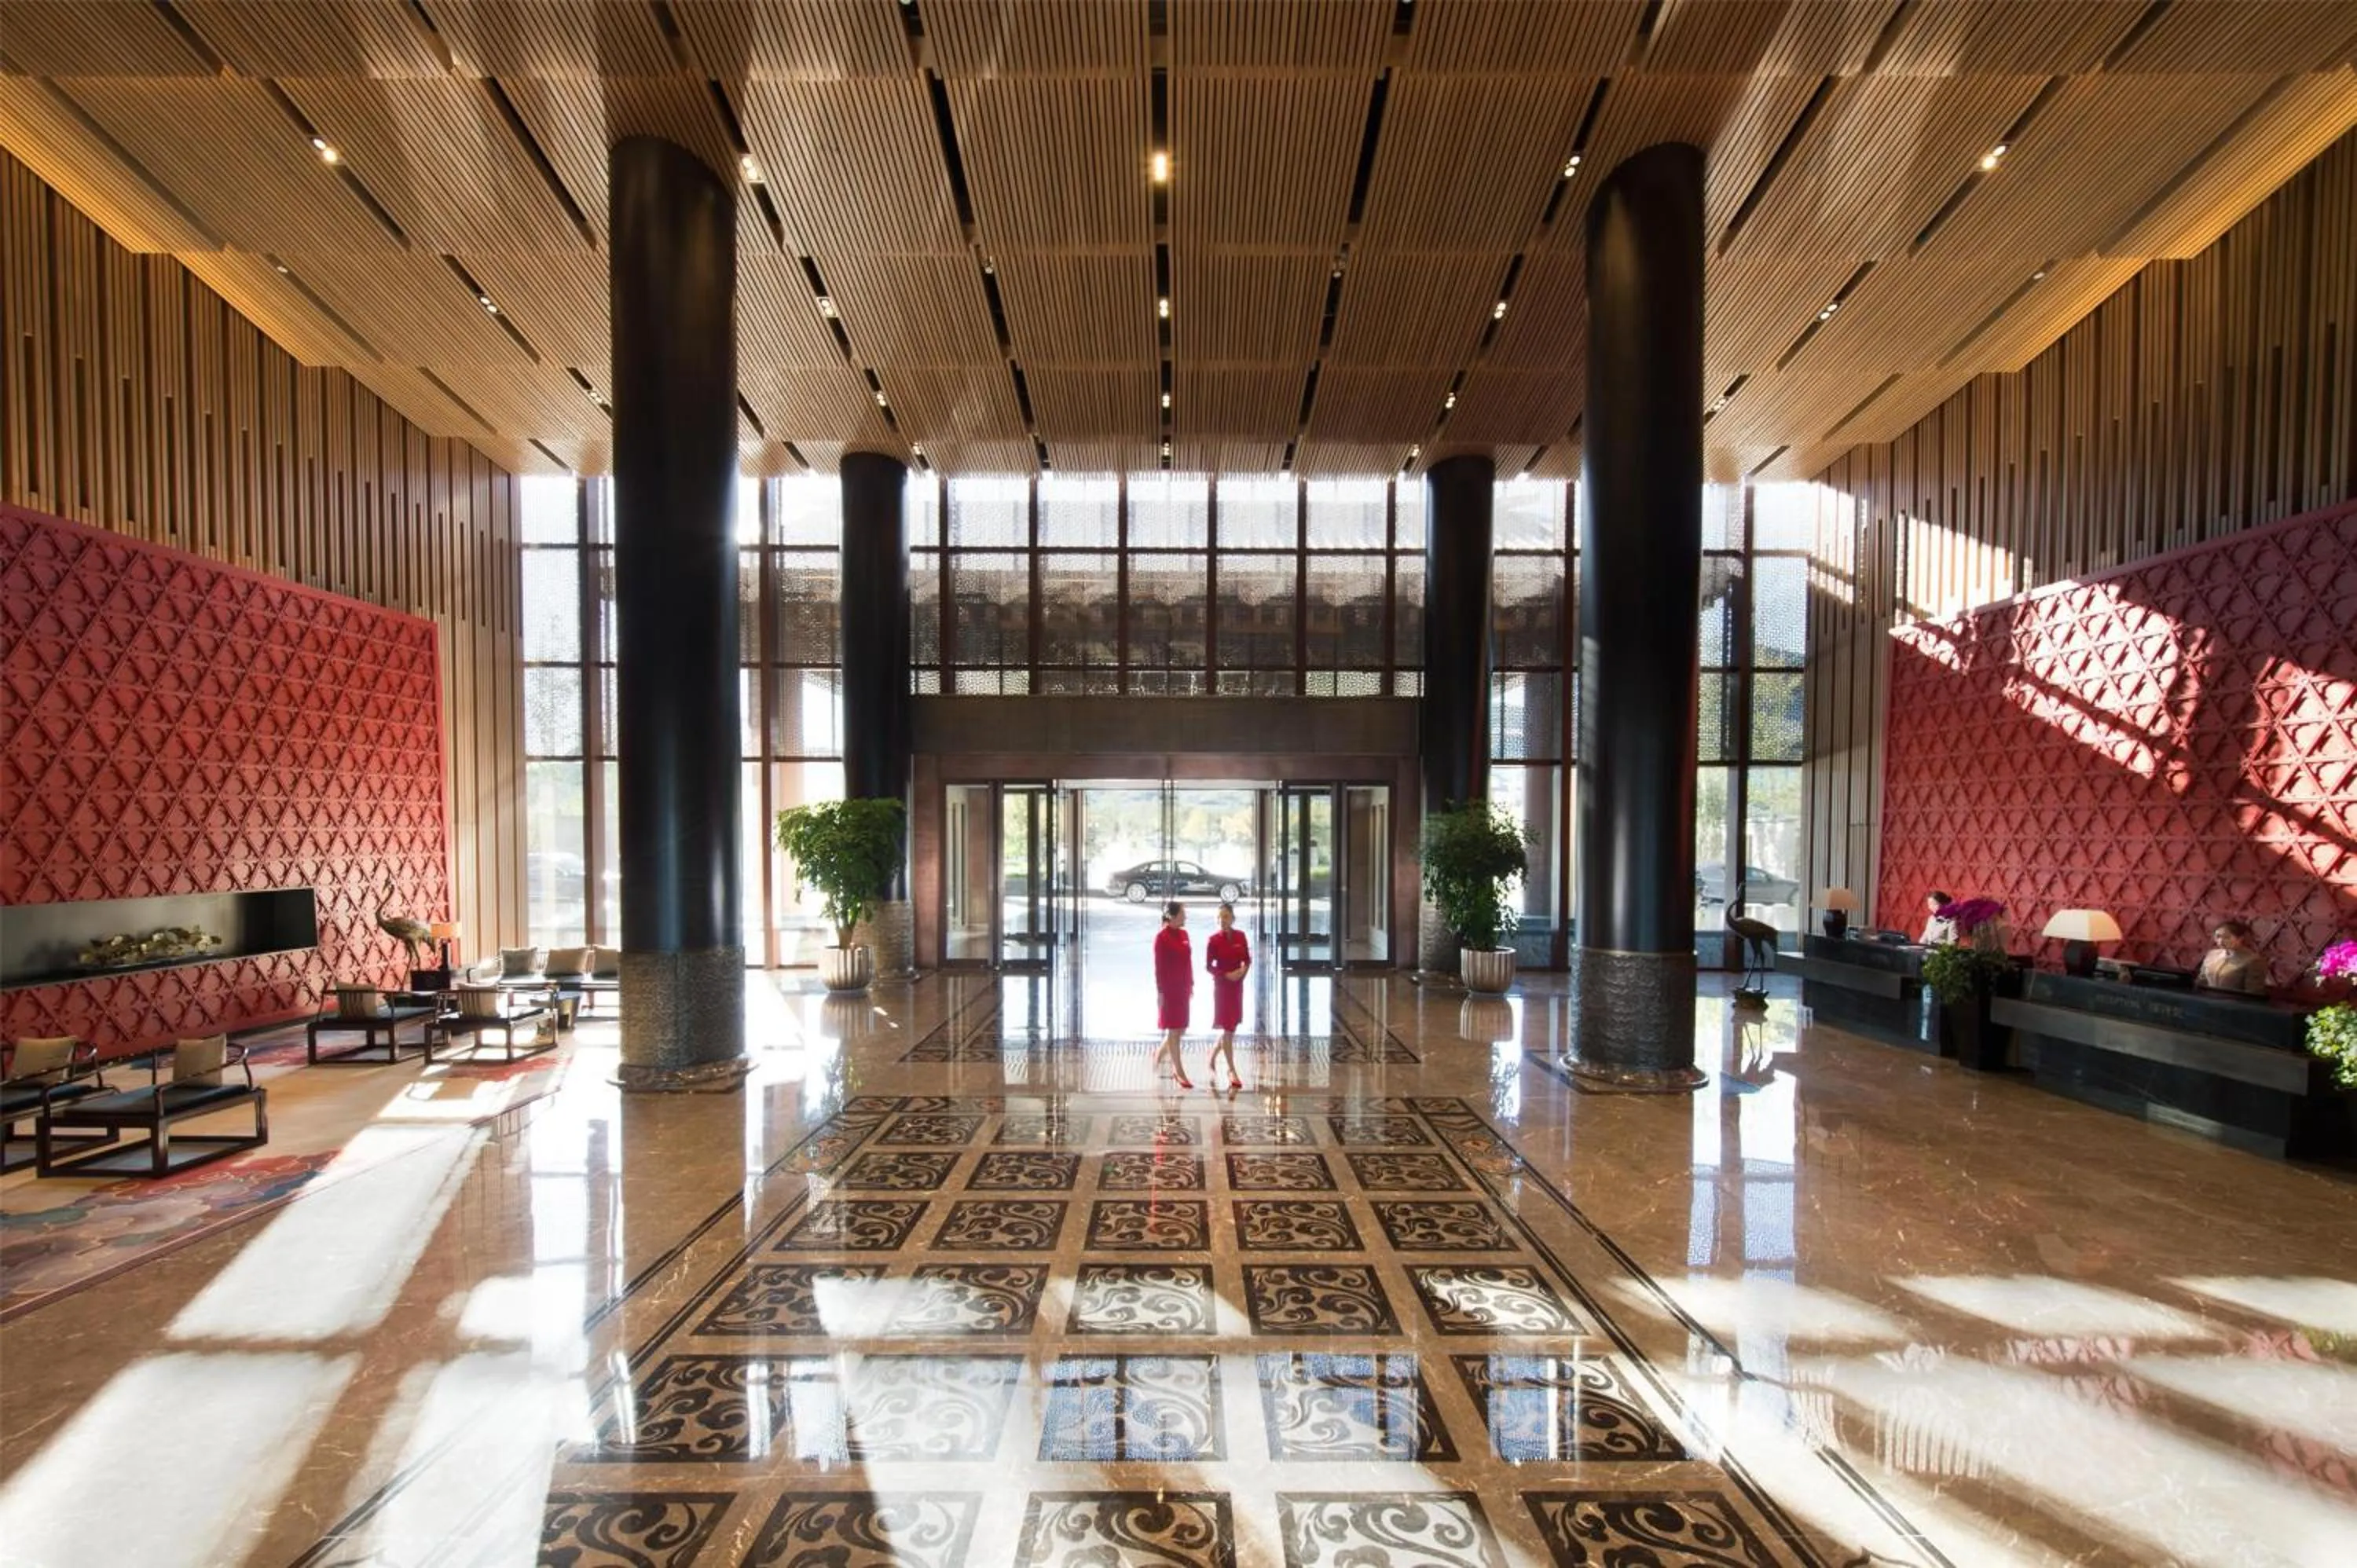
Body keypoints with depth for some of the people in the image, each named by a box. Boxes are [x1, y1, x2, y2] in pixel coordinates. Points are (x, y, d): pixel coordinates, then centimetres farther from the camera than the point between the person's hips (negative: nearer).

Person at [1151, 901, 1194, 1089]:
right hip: (1169, 989, -7)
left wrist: (1191, 984, 13)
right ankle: (1179, 1072, 8)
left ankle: (1160, 1052, 36)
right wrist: (1160, 991, -15)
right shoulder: (1161, 937, -13)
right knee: (1174, 1030, 1)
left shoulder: (1184, 934, 9)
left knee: (1181, 1028, 13)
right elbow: (1158, 966, -14)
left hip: (1183, 988, 8)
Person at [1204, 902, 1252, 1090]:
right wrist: (1226, 975, -18)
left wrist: (1243, 970, -12)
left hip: (1238, 985, 5)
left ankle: (1212, 1058, 34)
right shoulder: (1214, 939, -11)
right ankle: (1231, 1071, 7)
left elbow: (1248, 960, 7)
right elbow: (1208, 966, -8)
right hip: (1221, 986, -5)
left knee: (1231, 1028, 12)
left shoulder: (1240, 936, 0)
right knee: (1228, 1029, -2)